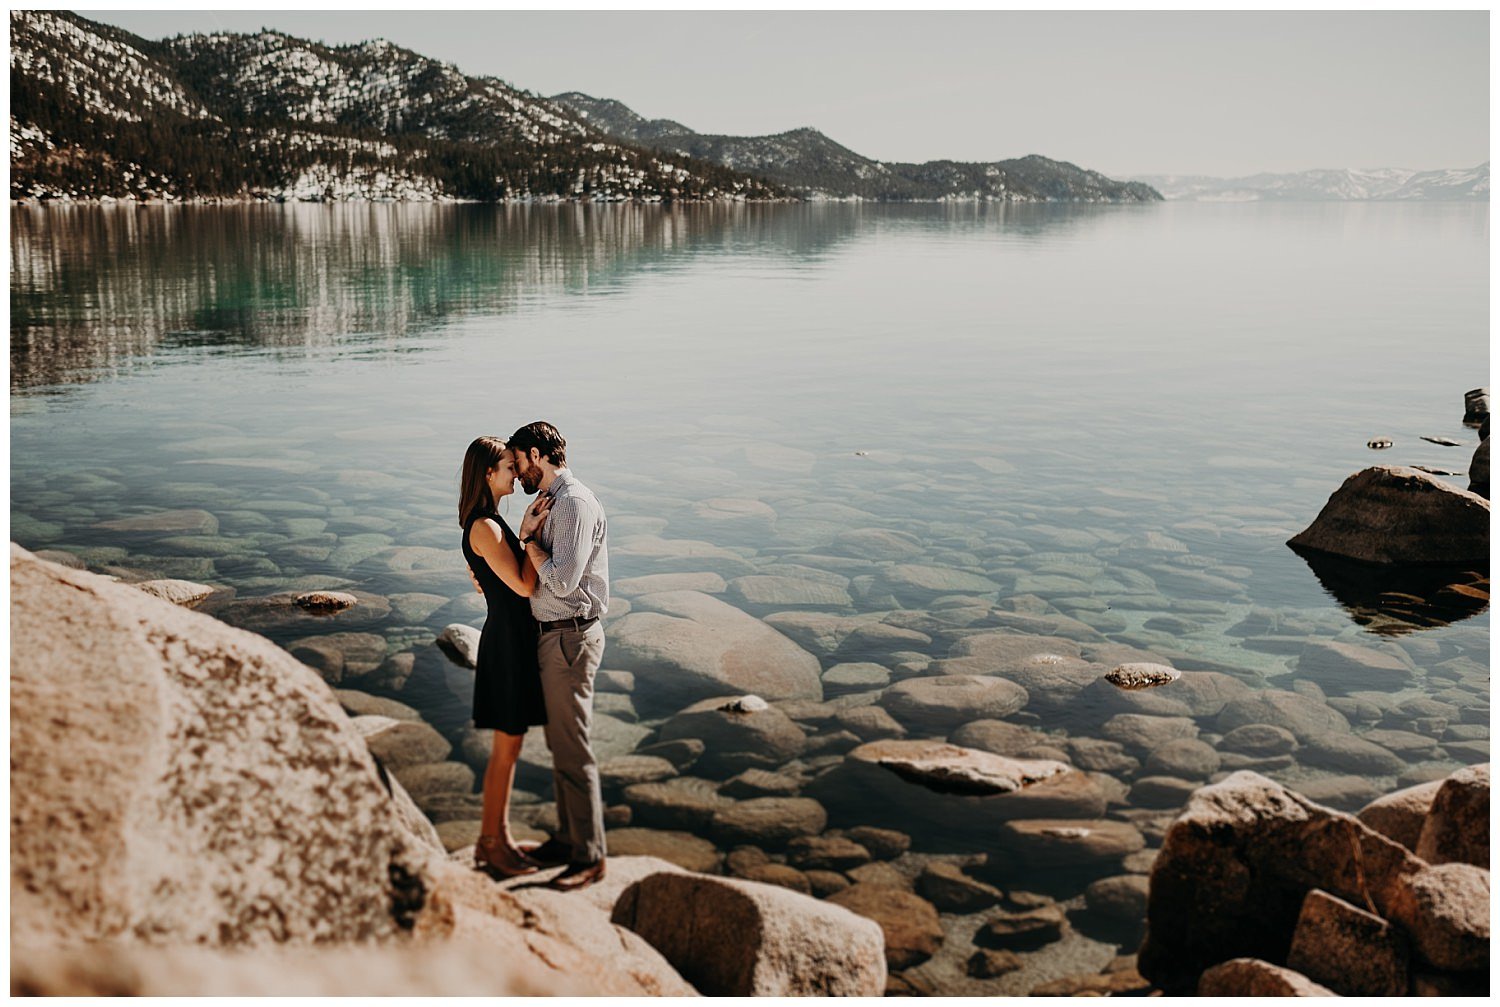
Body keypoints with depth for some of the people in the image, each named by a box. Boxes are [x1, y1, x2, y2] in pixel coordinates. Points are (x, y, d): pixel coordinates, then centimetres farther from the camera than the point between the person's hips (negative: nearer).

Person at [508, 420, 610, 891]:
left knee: (573, 750, -3)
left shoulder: (574, 504, -18)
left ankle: (589, 856, 7)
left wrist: (528, 538, -13)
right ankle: (568, 839, 30)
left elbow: (562, 580, -25)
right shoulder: (554, 501, 14)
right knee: (560, 743, 18)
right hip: (553, 636, 10)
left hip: (570, 638, -10)